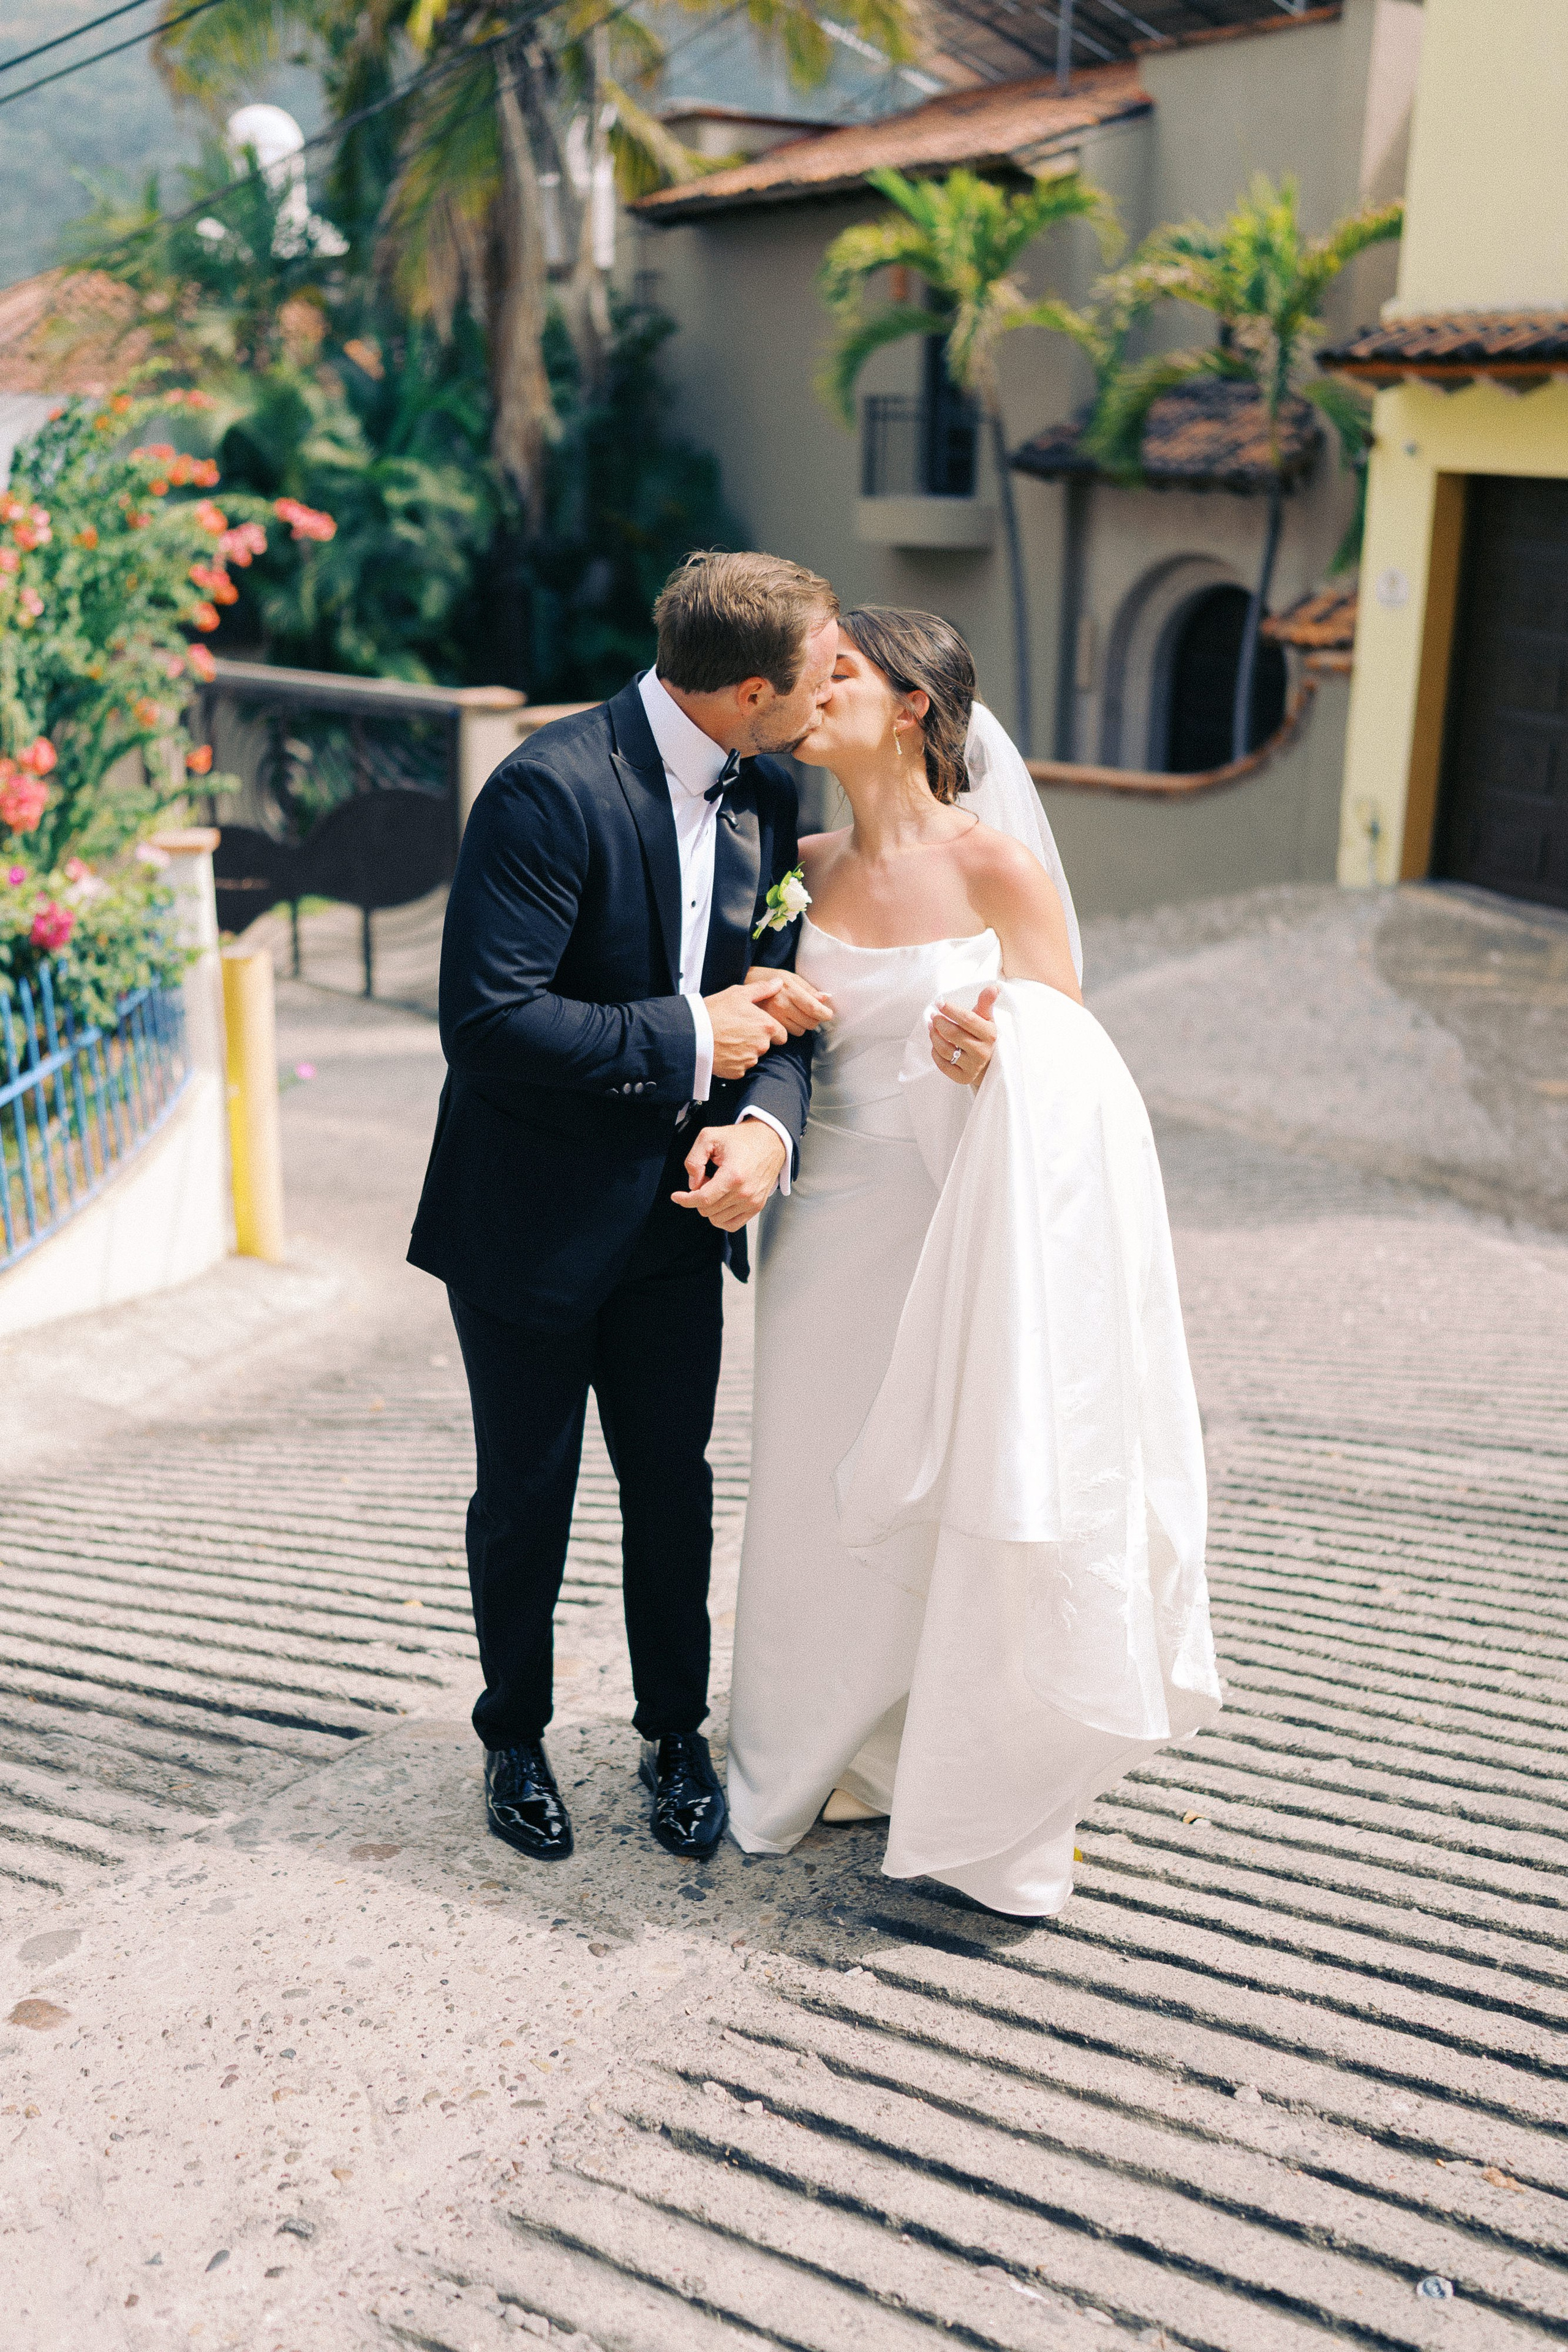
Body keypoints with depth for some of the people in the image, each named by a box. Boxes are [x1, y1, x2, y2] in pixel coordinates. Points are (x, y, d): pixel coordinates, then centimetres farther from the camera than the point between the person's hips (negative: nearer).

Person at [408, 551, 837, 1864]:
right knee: (526, 1498, 13)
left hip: (675, 1215, 6)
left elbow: (777, 1005, 1)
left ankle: (677, 1734, 35)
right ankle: (516, 1740, 35)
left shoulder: (766, 798, 0)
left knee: (676, 1488, 14)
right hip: (533, 1221, -5)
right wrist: (687, 1042, -22)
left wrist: (766, 1124, -20)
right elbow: (491, 1021, -28)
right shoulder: (553, 791, -24)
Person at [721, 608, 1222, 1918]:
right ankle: (855, 1757, 34)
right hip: (840, 1230, 5)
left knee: (968, 1503, 3)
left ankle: (984, 1799, 22)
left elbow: (1067, 1074, -8)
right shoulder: (808, 871, 6)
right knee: (835, 1498, 13)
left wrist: (983, 1059, -29)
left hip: (973, 1230, -5)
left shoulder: (998, 864, -9)